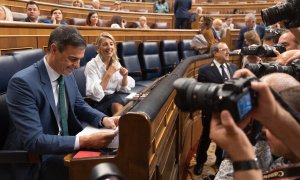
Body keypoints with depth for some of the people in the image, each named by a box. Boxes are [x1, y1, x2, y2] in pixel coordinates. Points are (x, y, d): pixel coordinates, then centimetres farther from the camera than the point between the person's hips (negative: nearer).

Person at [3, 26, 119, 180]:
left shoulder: (67, 74, 0)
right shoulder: (23, 82, -23)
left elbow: (79, 106, 13)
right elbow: (33, 140, -28)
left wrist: (104, 119, -7)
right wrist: (84, 141, -35)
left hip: (65, 142, 7)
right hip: (36, 157, -7)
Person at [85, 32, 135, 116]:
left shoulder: (116, 63, 5)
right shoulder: (91, 65, -13)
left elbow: (123, 89, 8)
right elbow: (96, 94, -22)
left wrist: (125, 76, -12)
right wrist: (108, 74, -25)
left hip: (114, 97, 5)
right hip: (99, 102, -4)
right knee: (118, 107, -31)